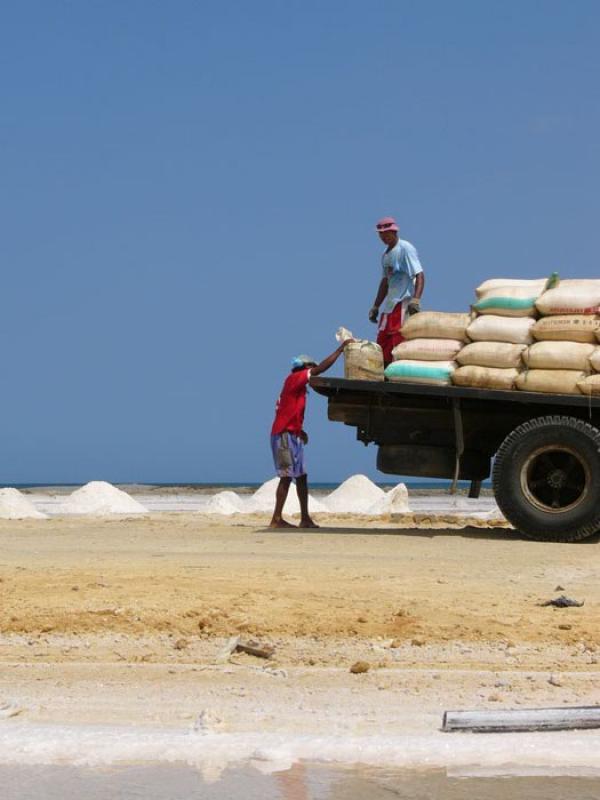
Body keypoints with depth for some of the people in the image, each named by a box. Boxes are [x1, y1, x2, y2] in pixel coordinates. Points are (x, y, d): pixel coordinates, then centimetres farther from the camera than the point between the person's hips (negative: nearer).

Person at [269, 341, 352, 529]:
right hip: (285, 435, -10)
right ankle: (277, 519, -9)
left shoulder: (298, 385, 19)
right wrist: (341, 348, -12)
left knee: (301, 476, 6)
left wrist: (299, 430, 12)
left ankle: (305, 518, 6)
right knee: (287, 476, -9)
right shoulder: (294, 379, -8)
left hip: (293, 435, 10)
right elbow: (321, 368, -16)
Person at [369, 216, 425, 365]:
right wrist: (375, 306, 25)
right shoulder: (385, 255, 18)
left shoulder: (405, 248, -8)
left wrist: (415, 300, -29)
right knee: (382, 345, 8)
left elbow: (419, 275, -16)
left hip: (404, 302, -9)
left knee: (400, 342, -16)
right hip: (389, 304, 9)